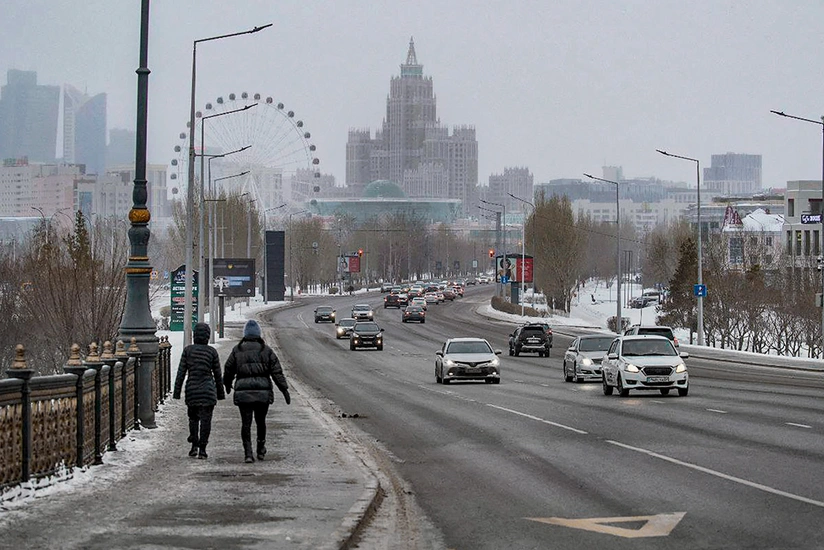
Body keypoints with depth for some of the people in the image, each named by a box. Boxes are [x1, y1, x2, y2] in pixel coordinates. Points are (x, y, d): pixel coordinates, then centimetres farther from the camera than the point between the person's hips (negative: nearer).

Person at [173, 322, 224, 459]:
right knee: (205, 419, 2)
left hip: (192, 389, 1)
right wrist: (220, 393, 14)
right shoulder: (212, 351, -2)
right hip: (208, 389, -1)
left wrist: (177, 392, 1)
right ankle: (202, 449, -2)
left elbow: (181, 372, -3)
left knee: (193, 418, 17)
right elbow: (217, 374, 4)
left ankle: (194, 445, 8)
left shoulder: (188, 350, -2)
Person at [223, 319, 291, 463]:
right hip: (263, 392, 1)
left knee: (246, 423, -1)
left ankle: (248, 453, -12)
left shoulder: (237, 350, 4)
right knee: (260, 421, 17)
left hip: (243, 393, -1)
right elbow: (277, 372, -2)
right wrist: (285, 390, 0)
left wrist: (227, 385, 30)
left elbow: (228, 370, 12)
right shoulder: (266, 350, 2)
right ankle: (261, 450, 31)